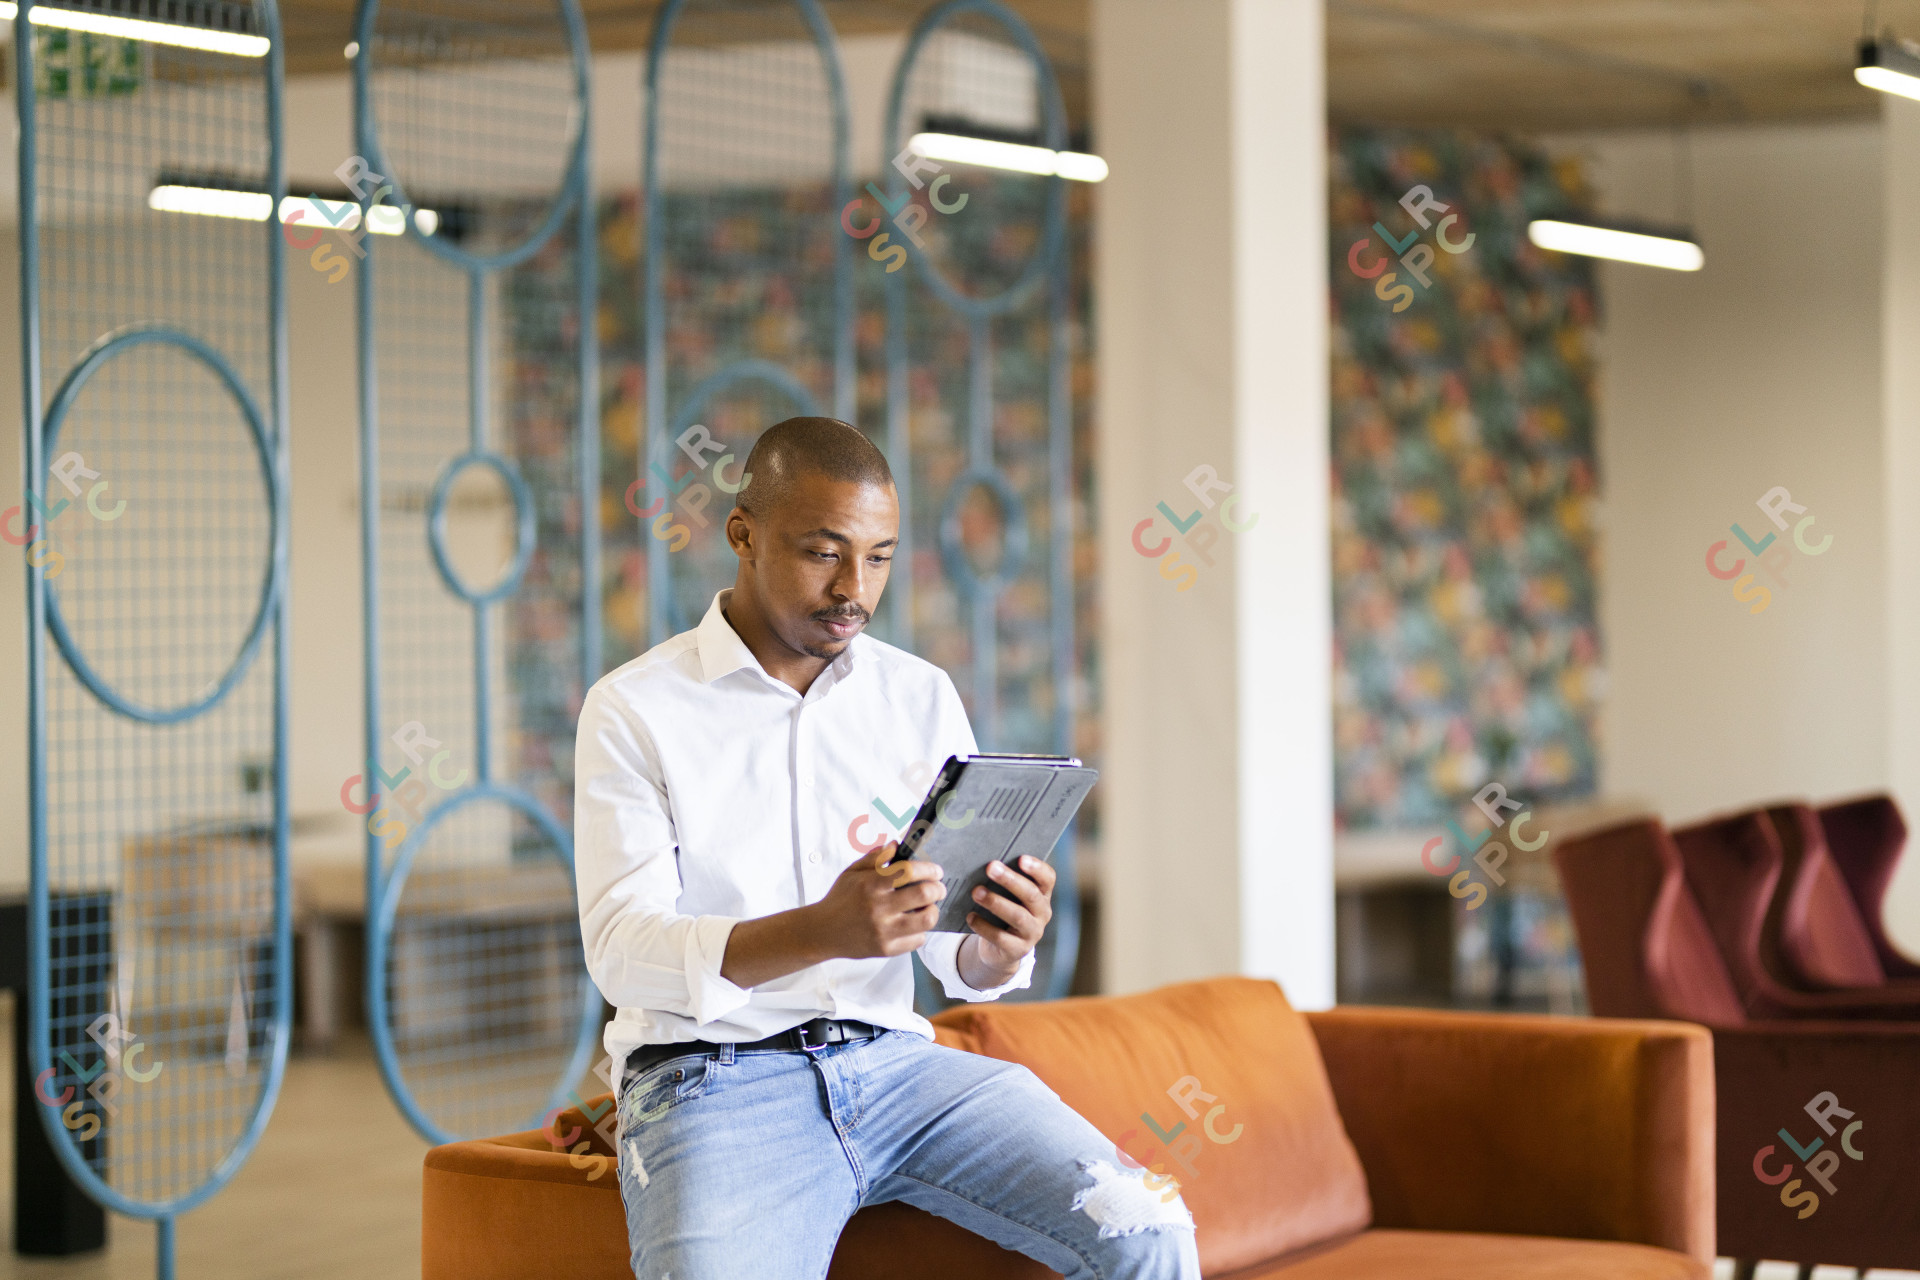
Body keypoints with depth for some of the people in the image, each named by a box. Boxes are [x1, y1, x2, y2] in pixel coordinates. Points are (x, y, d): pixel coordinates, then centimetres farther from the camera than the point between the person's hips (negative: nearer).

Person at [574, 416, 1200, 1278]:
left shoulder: (922, 698, 12)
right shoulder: (634, 711, 0)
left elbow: (959, 965, 10)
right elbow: (621, 952, -12)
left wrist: (997, 948, -16)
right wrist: (823, 931, -28)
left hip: (892, 1061, 4)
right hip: (713, 1078, -4)